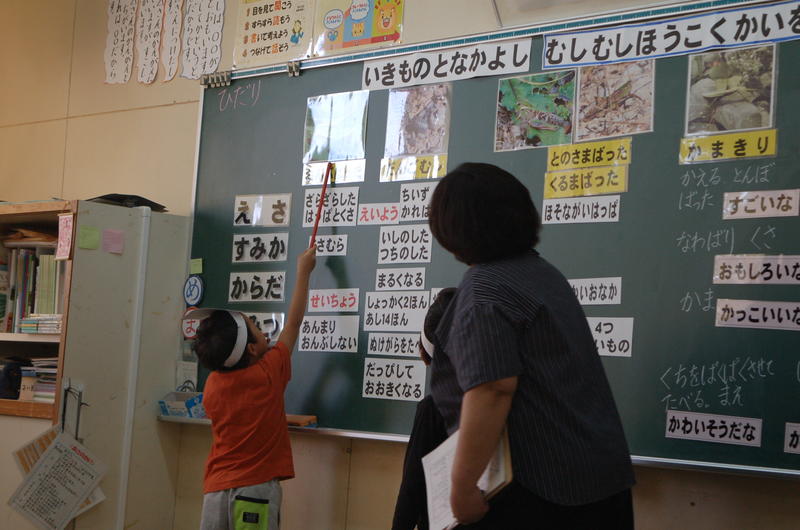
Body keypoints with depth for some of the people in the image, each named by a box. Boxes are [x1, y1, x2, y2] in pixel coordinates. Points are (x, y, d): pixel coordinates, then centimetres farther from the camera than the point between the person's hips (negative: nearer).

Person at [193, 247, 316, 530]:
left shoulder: (212, 385, 6)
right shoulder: (268, 374, -6)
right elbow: (294, 322, 7)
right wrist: (304, 270, 16)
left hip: (216, 490, 5)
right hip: (256, 488, -5)